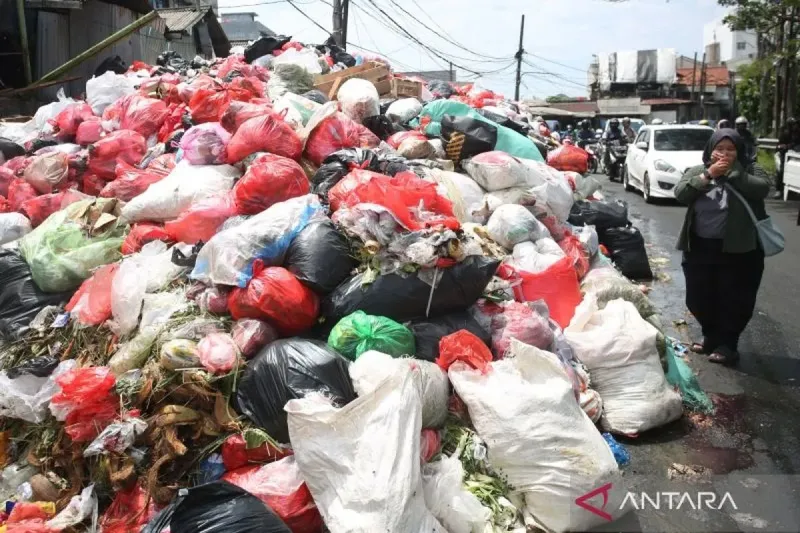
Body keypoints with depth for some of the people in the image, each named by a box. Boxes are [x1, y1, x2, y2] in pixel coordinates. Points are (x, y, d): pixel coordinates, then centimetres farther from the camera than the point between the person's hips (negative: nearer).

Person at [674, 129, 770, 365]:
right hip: (700, 248, 3)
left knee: (733, 299, 3)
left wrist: (732, 171, -18)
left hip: (738, 250, -3)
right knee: (699, 298, 11)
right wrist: (708, 175, -19)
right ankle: (711, 336, 32)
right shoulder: (697, 171, 5)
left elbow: (762, 188, -18)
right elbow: (680, 193, -10)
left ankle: (727, 344, 18)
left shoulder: (749, 171, 1)